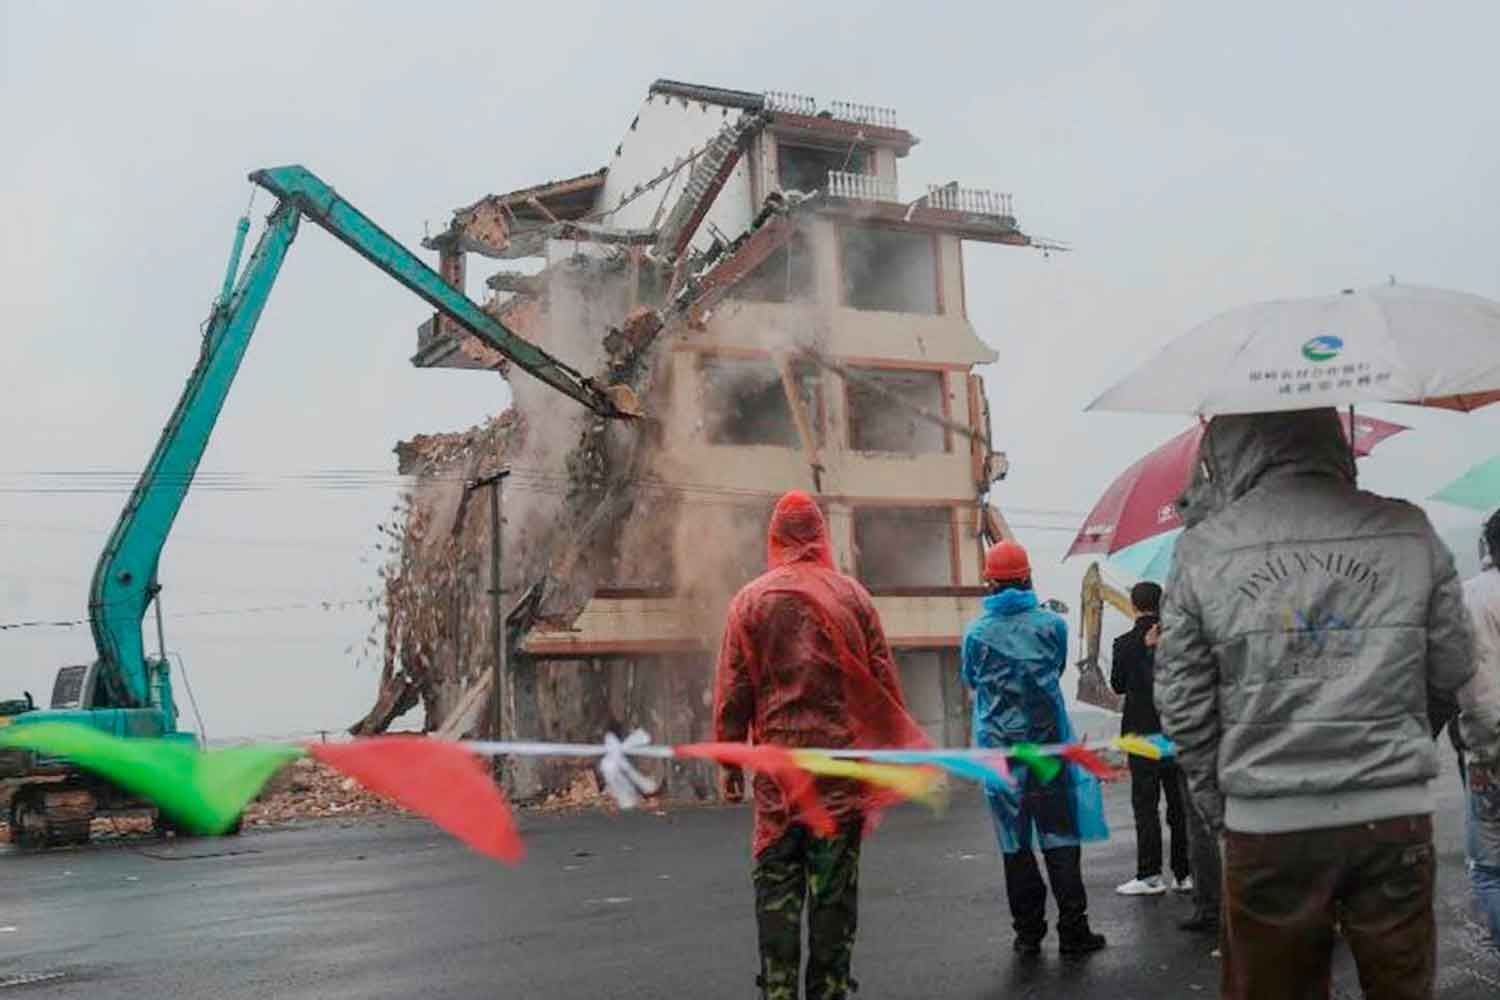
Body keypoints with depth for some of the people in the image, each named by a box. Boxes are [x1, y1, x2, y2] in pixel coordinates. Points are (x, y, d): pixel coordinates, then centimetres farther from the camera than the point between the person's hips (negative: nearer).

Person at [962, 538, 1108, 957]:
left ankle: (1028, 932, 12)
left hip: (998, 748, 0)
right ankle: (1072, 930, 8)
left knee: (1015, 843, 8)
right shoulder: (1052, 624, -3)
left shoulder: (976, 632, -4)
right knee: (1060, 837, 6)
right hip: (1048, 744, 0)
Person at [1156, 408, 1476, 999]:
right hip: (1397, 815, 1)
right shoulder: (1409, 531, -2)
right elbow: (1453, 668, 5)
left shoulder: (1201, 552, -6)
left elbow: (1181, 704, -3)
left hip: (1266, 823, -1)